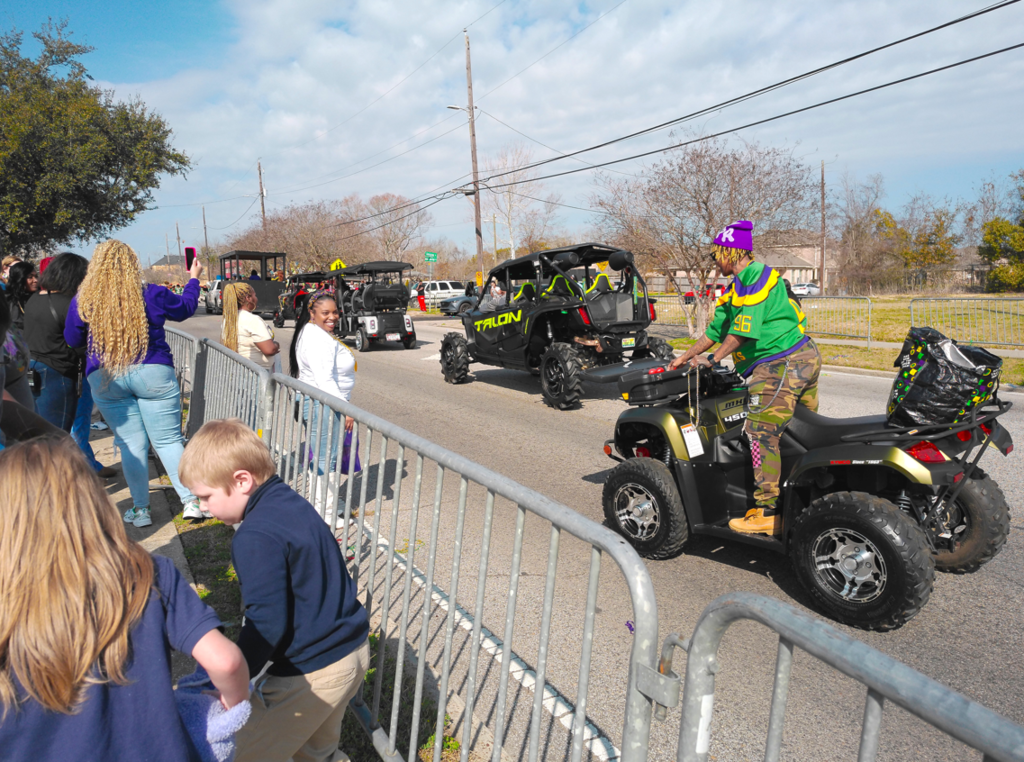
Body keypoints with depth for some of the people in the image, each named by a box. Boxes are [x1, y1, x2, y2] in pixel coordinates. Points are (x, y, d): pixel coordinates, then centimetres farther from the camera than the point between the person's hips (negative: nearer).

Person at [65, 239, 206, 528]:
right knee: (169, 440, 5)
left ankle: (140, 509, 14)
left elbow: (72, 340, 12)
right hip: (153, 374, -1)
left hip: (105, 380, 1)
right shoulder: (152, 296, -3)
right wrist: (194, 279, 31)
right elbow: (186, 308, 16)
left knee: (131, 443, 8)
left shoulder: (82, 302, -1)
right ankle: (191, 502, 5)